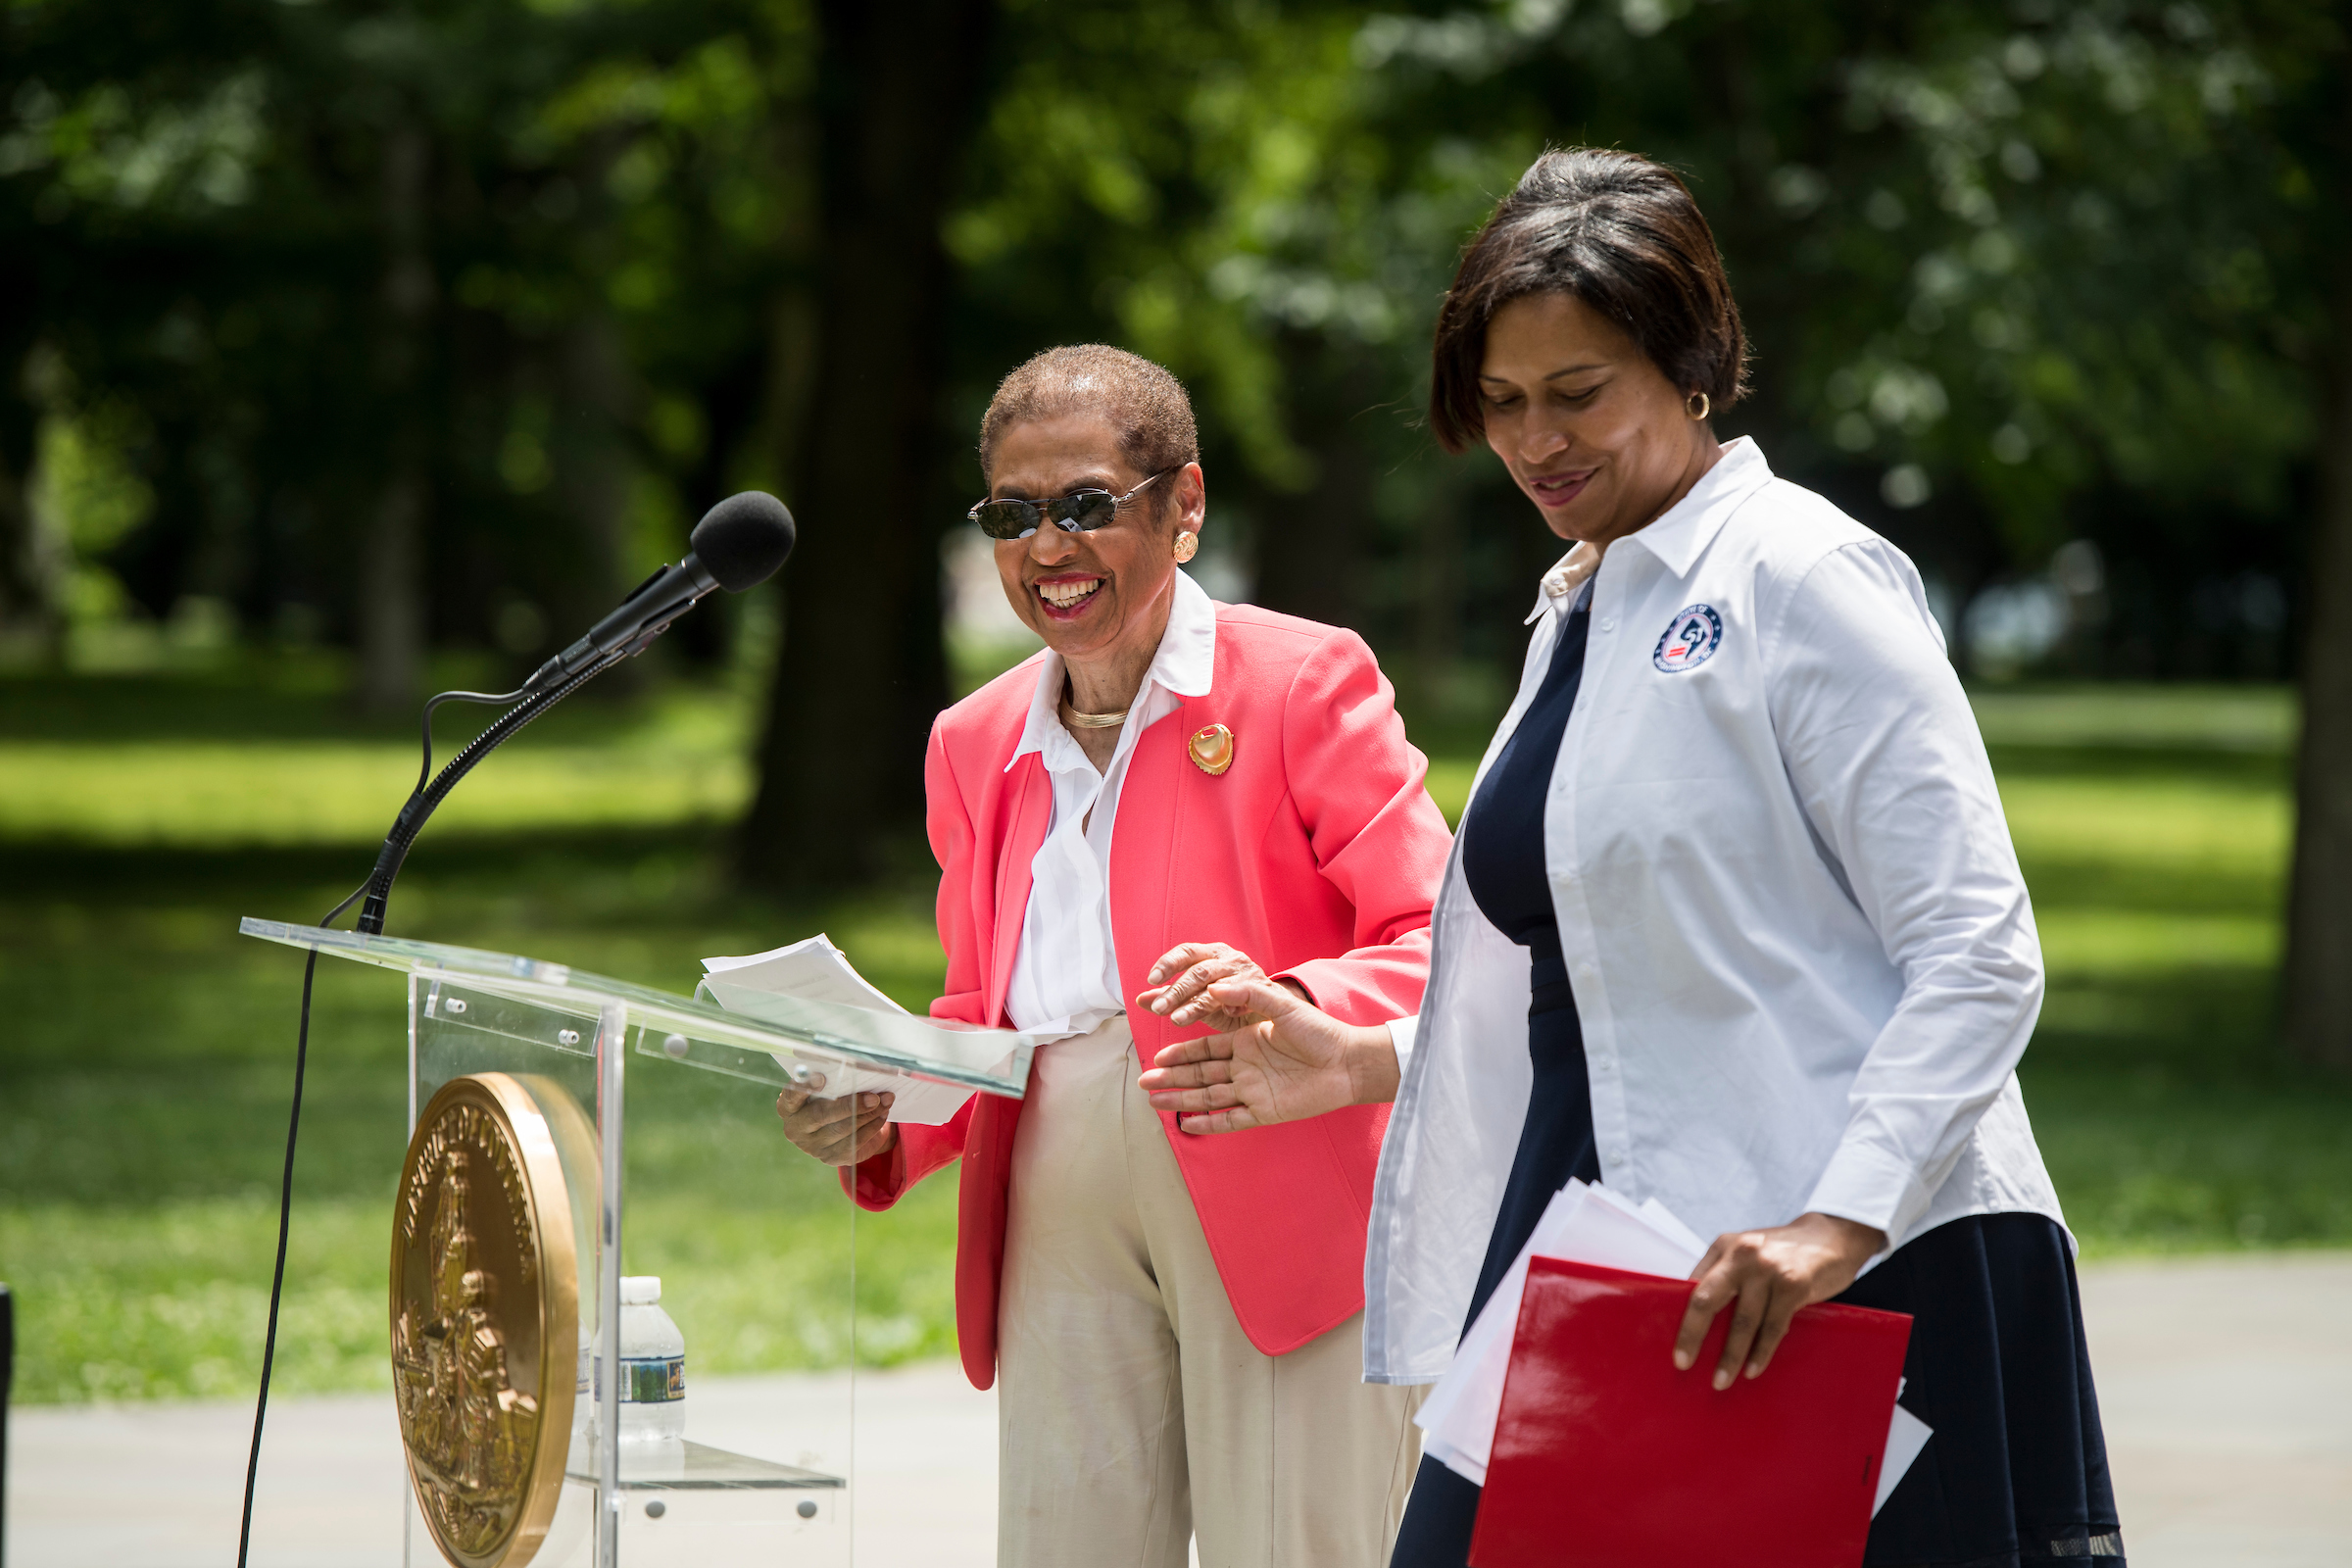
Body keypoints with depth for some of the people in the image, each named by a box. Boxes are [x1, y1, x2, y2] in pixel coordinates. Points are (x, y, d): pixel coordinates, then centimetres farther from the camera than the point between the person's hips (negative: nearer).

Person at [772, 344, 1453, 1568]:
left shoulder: (1304, 682, 1)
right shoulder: (974, 745, 18)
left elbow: (1442, 947, -7)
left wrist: (1291, 1007, -27)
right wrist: (881, 1119, 2)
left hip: (1279, 1202, -5)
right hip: (1061, 1223, 5)